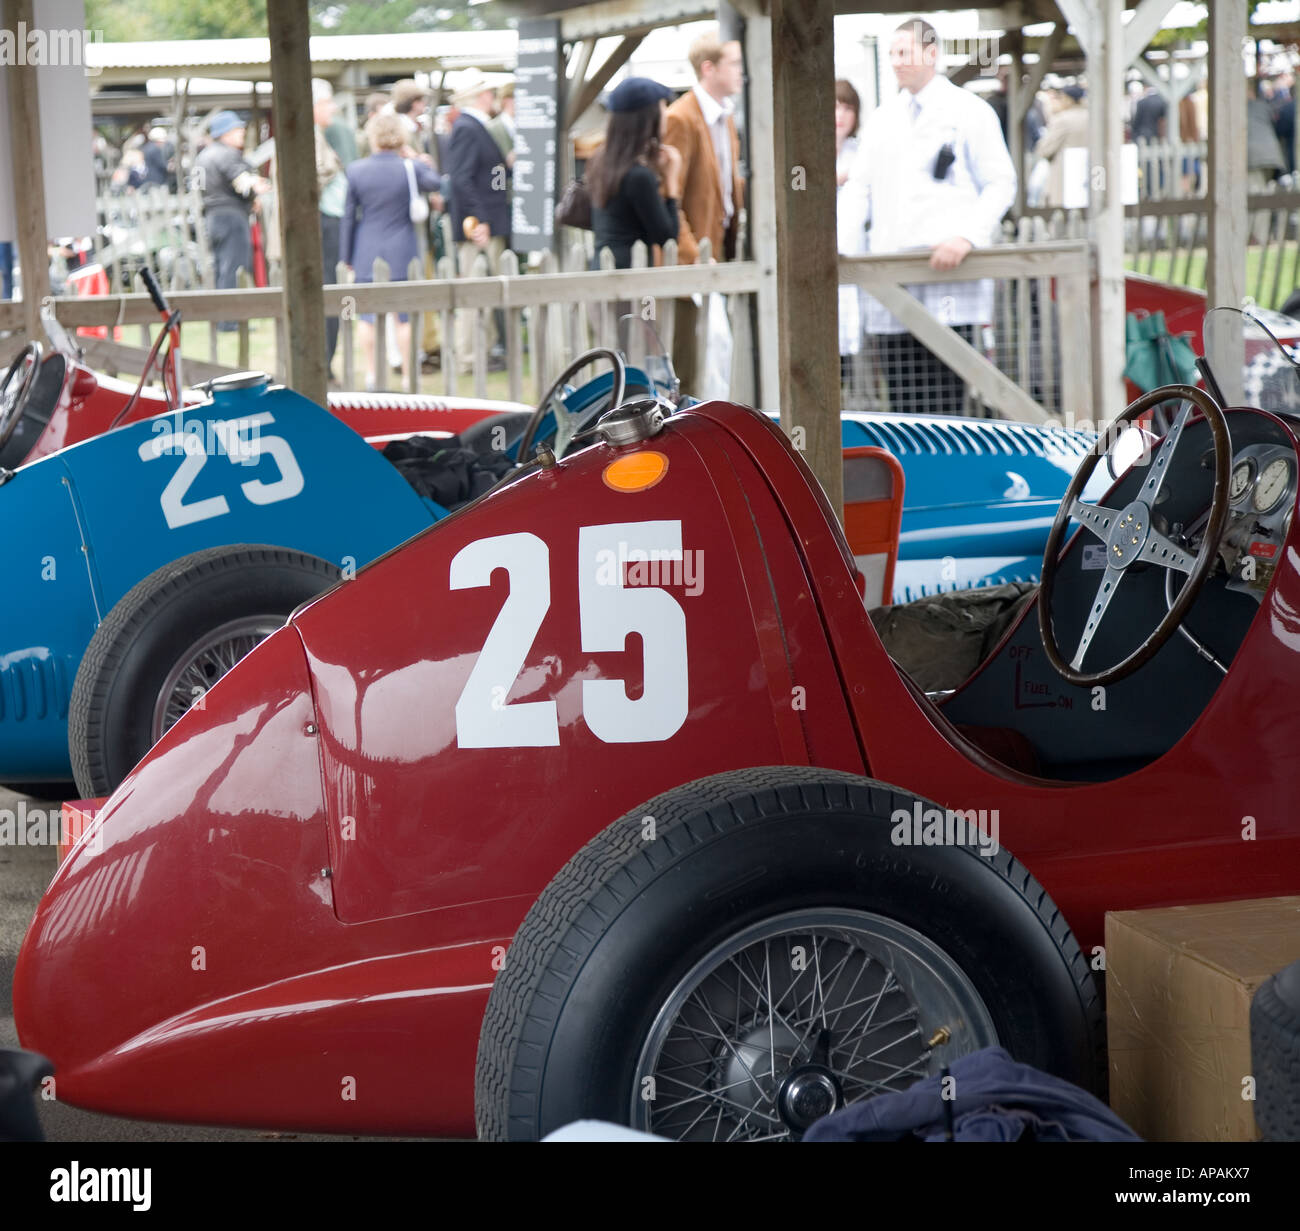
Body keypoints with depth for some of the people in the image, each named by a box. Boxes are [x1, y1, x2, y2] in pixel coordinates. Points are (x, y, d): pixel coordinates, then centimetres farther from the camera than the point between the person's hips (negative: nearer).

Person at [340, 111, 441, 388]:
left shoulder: (356, 170, -3)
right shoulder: (411, 168, -8)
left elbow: (348, 216, 2)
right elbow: (434, 183, 11)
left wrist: (346, 256, 9)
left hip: (367, 253, 1)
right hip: (402, 252, -1)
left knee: (367, 315, 7)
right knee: (405, 316, 3)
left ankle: (371, 373, 8)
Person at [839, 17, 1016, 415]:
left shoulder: (969, 111, 4)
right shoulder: (881, 119, 20)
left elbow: (1001, 184, 0)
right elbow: (859, 188, 21)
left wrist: (967, 237, -15)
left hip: (948, 275, -5)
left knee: (944, 404, -8)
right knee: (903, 405, 1)